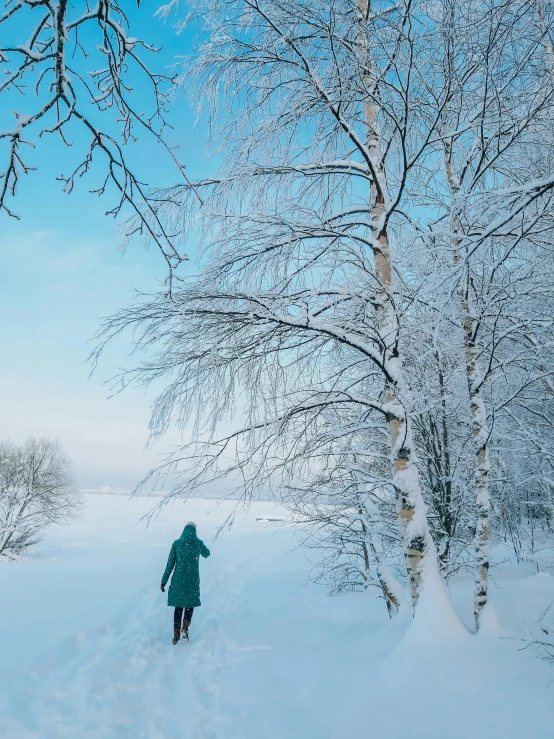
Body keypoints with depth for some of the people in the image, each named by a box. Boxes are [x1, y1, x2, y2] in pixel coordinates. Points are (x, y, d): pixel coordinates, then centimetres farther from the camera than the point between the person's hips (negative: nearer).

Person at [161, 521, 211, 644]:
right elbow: (207, 554, 16)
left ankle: (176, 634, 12)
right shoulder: (199, 543, -5)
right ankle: (185, 628, -3)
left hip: (178, 579, 1)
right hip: (193, 579, -1)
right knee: (190, 603, 17)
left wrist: (164, 580, 3)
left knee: (178, 605, 14)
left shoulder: (176, 543, -5)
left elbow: (170, 563, -3)